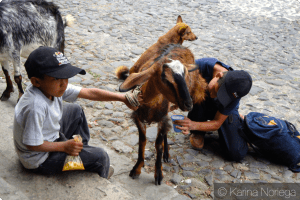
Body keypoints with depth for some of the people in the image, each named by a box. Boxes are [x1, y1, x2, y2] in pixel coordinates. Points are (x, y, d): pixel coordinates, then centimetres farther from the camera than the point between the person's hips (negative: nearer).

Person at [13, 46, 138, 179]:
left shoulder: (54, 87, -12)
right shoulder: (35, 106, -37)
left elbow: (90, 93, -9)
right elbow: (32, 144, -31)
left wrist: (122, 98, -11)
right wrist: (64, 147, -23)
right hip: (40, 160, -9)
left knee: (75, 111, 23)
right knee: (100, 157, -8)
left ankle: (82, 148, 38)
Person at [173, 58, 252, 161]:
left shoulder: (234, 95, -34)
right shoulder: (204, 65, -37)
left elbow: (217, 124, -27)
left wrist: (193, 125, -45)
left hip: (224, 112, -1)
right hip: (199, 108, 1)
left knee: (237, 154, -17)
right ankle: (197, 133, -8)